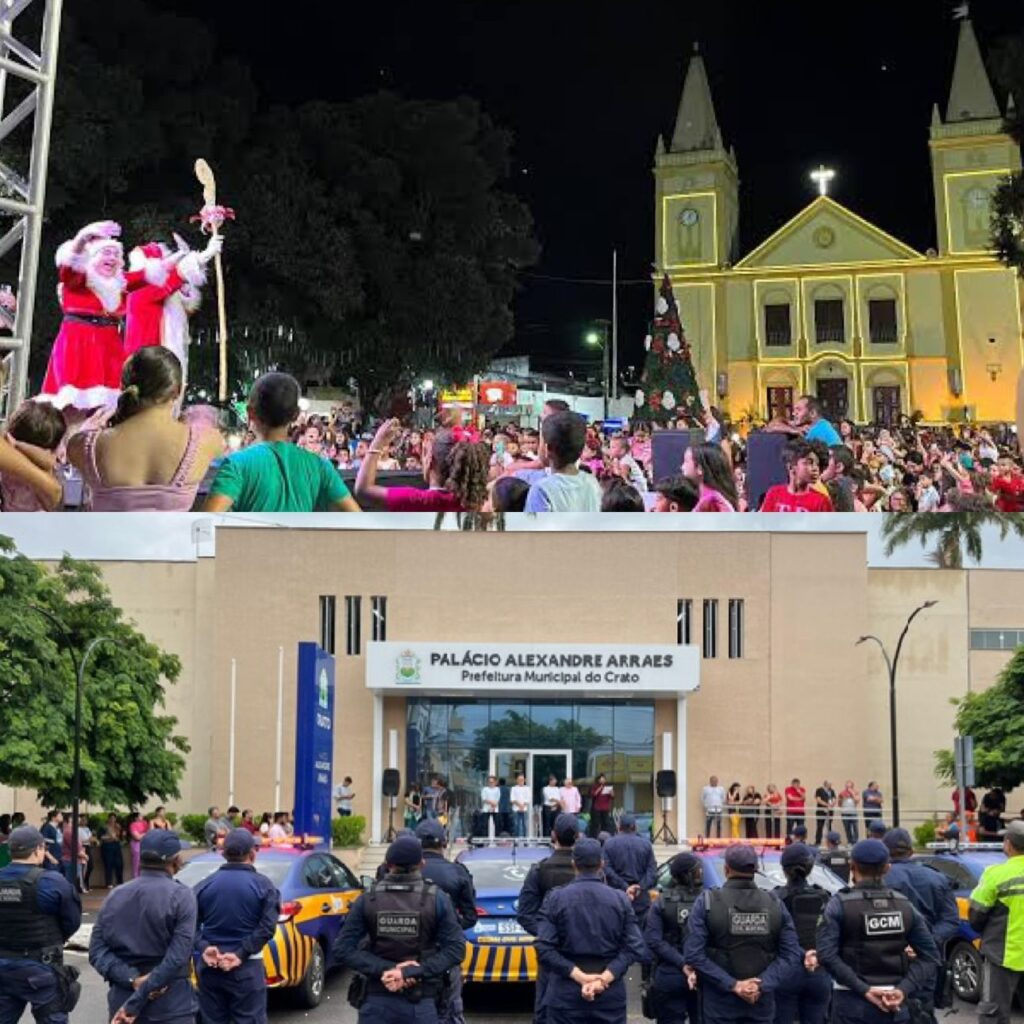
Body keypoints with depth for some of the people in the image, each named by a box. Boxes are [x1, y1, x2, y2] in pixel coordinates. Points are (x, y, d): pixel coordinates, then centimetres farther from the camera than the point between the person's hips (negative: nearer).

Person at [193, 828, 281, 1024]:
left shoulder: (204, 885, 8)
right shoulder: (263, 885, -3)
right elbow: (267, 928, -13)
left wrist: (203, 948, -12)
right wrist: (241, 955, -16)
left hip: (209, 967, 3)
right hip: (247, 969, -3)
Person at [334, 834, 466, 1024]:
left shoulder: (367, 900, -3)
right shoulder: (437, 899, -6)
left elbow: (342, 950, -9)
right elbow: (455, 949, -14)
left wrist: (386, 969, -13)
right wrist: (411, 972, -16)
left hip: (376, 1001, 1)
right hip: (422, 1002, -1)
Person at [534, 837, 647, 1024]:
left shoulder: (555, 898, -3)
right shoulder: (620, 899, 2)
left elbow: (544, 947, -12)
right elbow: (634, 947, -7)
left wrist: (578, 975, -13)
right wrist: (604, 978, -13)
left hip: (566, 994, -2)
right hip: (611, 994, 2)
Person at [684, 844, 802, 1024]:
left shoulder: (707, 902, -8)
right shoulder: (775, 905, 0)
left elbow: (694, 954, -16)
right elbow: (791, 956, -7)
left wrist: (731, 984, -15)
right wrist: (762, 984, -13)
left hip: (720, 1002, -2)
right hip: (761, 1002, 2)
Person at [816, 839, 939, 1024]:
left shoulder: (840, 904, -6)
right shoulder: (904, 905, 5)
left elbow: (827, 955, -18)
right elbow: (929, 955, 1)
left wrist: (863, 990, -17)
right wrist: (904, 989, -7)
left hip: (853, 1003, -3)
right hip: (894, 1003, 3)